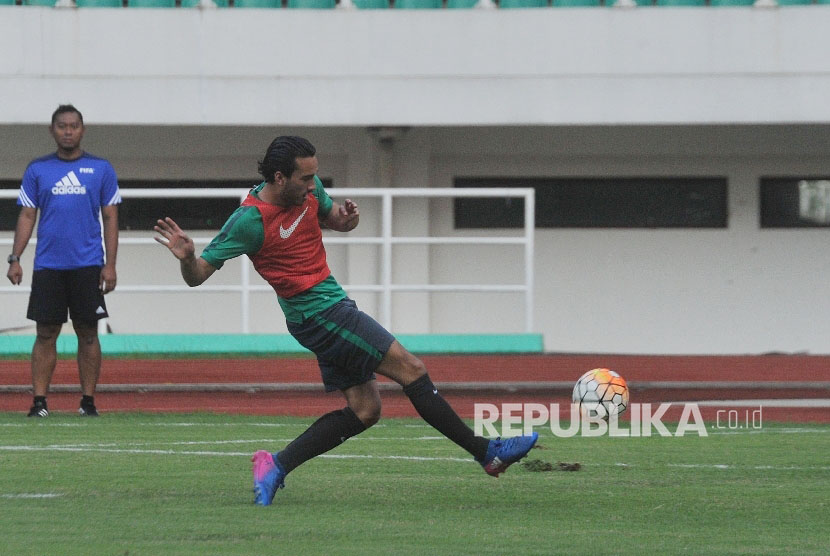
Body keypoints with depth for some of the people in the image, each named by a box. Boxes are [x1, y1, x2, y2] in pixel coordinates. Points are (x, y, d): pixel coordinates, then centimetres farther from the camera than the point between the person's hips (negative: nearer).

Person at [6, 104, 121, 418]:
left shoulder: (100, 169, 6)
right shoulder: (37, 169, 8)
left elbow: (110, 218, 6)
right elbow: (27, 216, 9)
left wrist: (110, 265, -2)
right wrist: (15, 259, -1)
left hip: (88, 264, -1)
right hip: (48, 265, 1)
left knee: (88, 333, 1)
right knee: (46, 333, -1)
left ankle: (88, 401, 6)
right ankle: (39, 401, -1)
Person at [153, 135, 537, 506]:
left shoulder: (308, 190, 1)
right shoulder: (249, 221, -19)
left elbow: (330, 217, 21)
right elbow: (197, 276, -15)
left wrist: (346, 217, -4)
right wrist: (186, 257, -39)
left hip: (332, 306, 9)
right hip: (319, 313, -9)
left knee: (364, 411, 6)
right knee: (411, 369, -9)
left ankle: (275, 466, 4)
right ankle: (487, 452, -3)